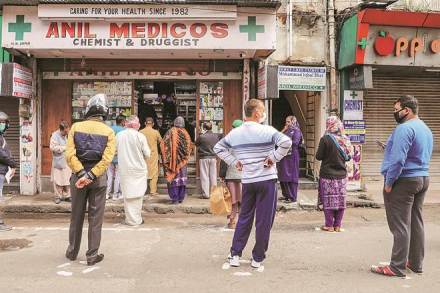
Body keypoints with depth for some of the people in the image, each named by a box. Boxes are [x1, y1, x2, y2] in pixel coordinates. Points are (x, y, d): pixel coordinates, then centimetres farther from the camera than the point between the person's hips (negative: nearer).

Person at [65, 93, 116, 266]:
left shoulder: (76, 127, 0)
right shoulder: (109, 132, -3)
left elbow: (70, 154, -13)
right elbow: (107, 159, -17)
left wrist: (81, 174, -15)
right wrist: (90, 176, -18)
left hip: (78, 175, 2)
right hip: (98, 178, -1)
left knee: (76, 216, 16)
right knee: (95, 219, 7)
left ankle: (72, 252, 29)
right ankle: (92, 255, 13)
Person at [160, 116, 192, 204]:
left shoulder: (170, 132, -6)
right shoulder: (185, 133, 0)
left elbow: (163, 144, -8)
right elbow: (189, 147, 3)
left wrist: (166, 157, 1)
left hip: (172, 159, -2)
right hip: (182, 160, 2)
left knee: (173, 177, 3)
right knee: (182, 178, 10)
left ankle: (175, 198, 1)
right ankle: (181, 198, 14)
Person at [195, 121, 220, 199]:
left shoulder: (201, 137, -14)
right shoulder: (216, 136, -3)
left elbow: (196, 144, 2)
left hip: (204, 158, -3)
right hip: (213, 158, 3)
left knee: (204, 176, 3)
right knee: (213, 176, 10)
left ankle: (205, 194, 4)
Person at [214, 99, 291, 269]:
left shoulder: (234, 133, 5)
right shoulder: (267, 130, -11)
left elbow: (218, 148, 14)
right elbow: (286, 142, -23)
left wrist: (233, 162, 10)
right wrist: (274, 158, -12)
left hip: (247, 181, 5)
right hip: (267, 180, -5)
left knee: (244, 218, 17)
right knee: (264, 220, 6)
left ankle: (235, 255, 18)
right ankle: (257, 258, 14)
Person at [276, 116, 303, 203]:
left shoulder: (296, 131, -3)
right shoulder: (286, 131, 19)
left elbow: (295, 142, -14)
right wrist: (283, 131, 3)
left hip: (291, 156, -7)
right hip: (284, 156, 7)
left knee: (291, 176, -4)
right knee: (283, 176, 8)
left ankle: (292, 197, 1)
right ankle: (286, 195, 20)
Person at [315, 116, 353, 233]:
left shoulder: (325, 139, -13)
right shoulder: (345, 139, 1)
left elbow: (319, 156, -9)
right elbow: (348, 156, 9)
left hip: (327, 175, -4)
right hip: (341, 175, 4)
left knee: (328, 200, 4)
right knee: (340, 200, 10)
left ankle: (329, 225, 8)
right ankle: (337, 225, 16)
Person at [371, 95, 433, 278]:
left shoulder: (404, 129, -18)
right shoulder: (426, 129, 15)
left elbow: (398, 159, -24)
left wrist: (389, 182, -17)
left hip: (404, 181, -10)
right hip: (423, 180, 10)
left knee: (400, 225, -5)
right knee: (416, 222, 15)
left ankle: (397, 268, 1)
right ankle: (416, 263, 24)